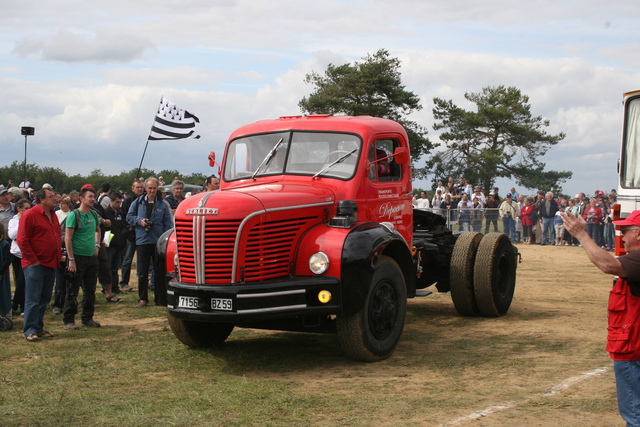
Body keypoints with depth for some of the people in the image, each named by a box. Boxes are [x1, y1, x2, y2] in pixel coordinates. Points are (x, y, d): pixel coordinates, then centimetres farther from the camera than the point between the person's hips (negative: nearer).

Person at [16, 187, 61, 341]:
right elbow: (22, 240, -14)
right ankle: (30, 330, 0)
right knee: (33, 299, -5)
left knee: (45, 299, 12)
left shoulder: (53, 215, 14)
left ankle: (39, 327, 20)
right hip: (35, 265, -8)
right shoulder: (30, 215, -11)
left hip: (51, 264, 8)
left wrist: (59, 255, 13)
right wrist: (32, 260, -15)